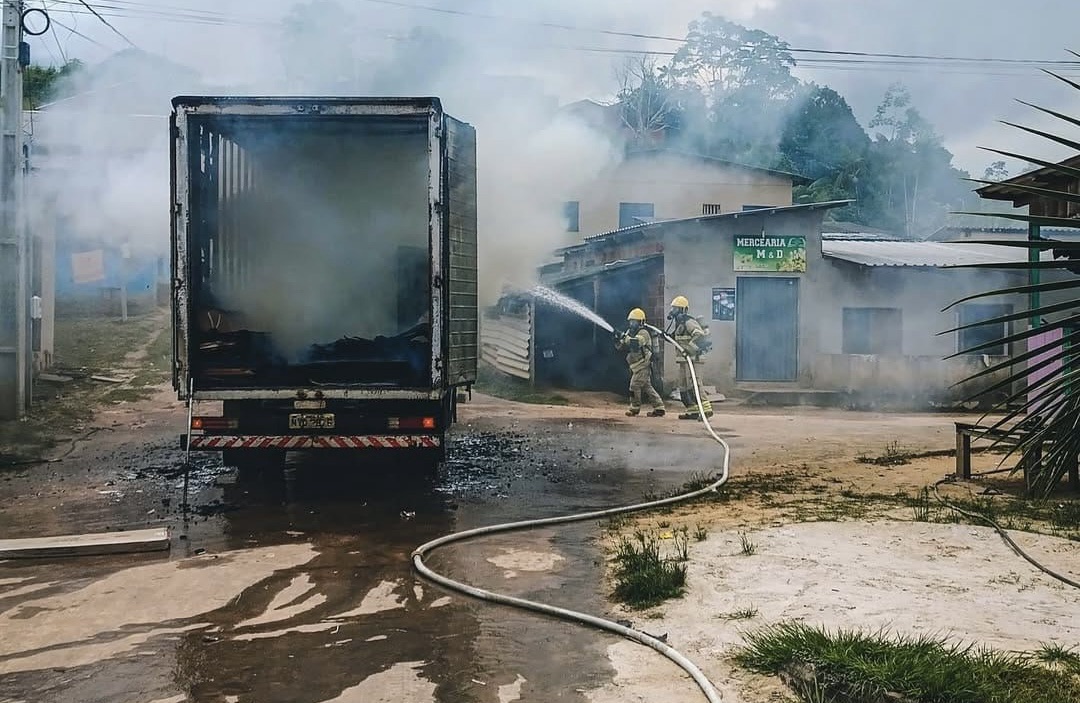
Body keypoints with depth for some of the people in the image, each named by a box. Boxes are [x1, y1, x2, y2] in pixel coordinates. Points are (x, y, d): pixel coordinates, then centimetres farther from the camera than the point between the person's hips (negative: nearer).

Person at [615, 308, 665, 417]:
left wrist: (625, 337, -33)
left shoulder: (643, 333, -9)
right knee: (647, 387, 7)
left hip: (643, 365, -9)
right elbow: (620, 347, 13)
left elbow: (636, 342, -30)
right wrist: (618, 340, -7)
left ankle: (635, 408, 3)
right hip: (637, 366, 9)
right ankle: (659, 408, 9)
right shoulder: (630, 333, 18)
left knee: (635, 385, -8)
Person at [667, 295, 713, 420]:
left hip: (692, 358, -11)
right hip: (683, 359, 11)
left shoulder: (688, 322, -14)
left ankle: (706, 409, -21)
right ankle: (692, 411, 17)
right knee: (683, 386, 13)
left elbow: (700, 335, -27)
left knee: (693, 384, -18)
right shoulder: (679, 323, 18)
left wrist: (690, 348, -33)